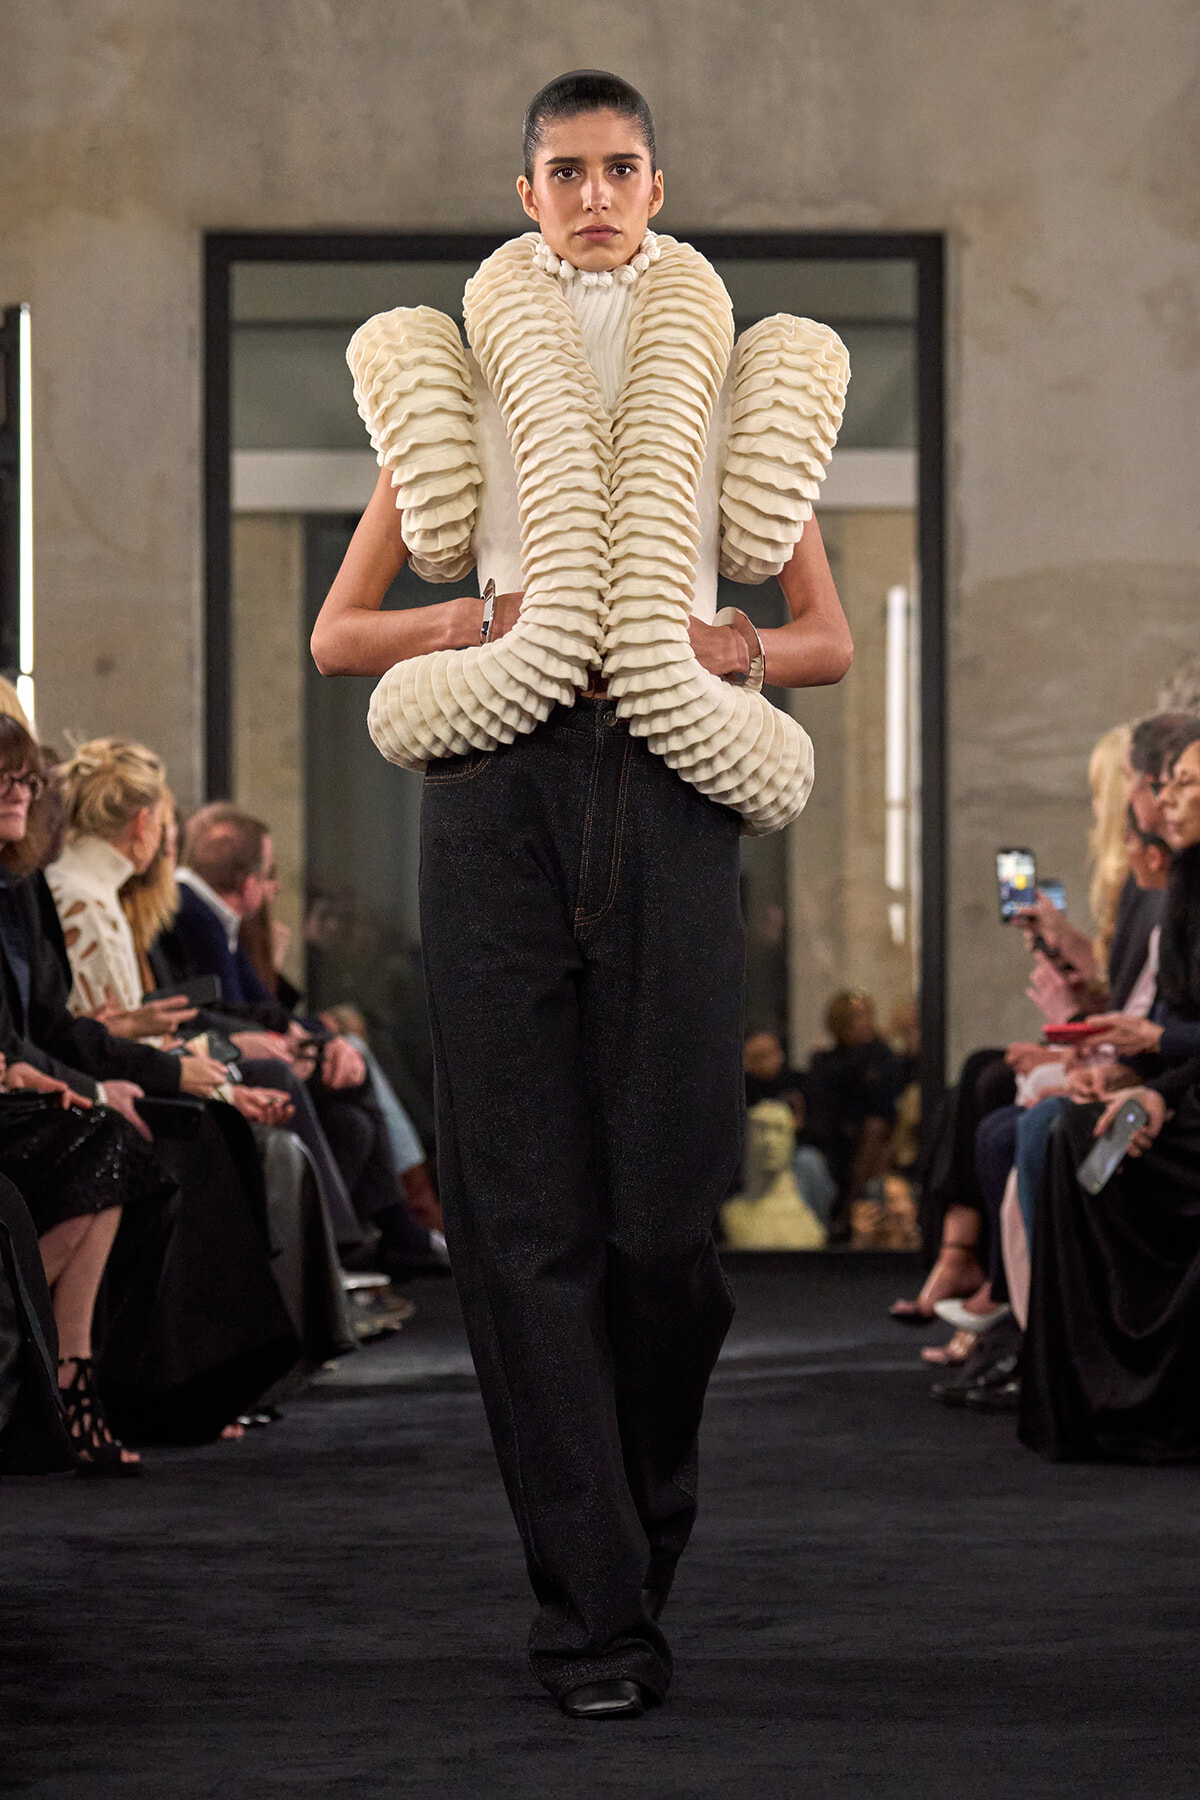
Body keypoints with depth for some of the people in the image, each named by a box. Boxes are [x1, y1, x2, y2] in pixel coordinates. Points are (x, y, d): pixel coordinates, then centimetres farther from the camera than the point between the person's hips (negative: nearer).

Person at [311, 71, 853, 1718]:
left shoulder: (729, 388, 18)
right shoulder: (452, 383, 17)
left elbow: (830, 639, 18)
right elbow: (339, 635, 15)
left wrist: (724, 649, -2)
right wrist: (469, 627, -3)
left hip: (667, 790, 0)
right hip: (501, 788, 0)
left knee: (667, 1201, -6)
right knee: (528, 1206, -6)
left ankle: (643, 1533, 18)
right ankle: (593, 1613, -4)